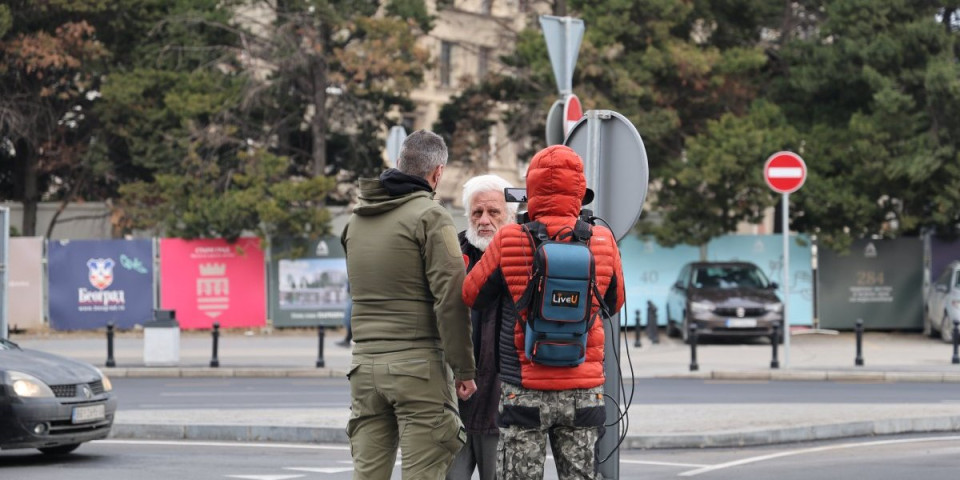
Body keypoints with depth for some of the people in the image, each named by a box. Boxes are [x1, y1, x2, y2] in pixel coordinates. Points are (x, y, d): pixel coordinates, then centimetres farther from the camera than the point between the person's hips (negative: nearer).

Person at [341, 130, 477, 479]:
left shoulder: (357, 219, 15)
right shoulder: (430, 216, -8)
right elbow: (451, 297, -12)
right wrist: (464, 368, -9)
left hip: (365, 365, 6)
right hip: (418, 365, -6)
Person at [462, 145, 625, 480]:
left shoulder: (509, 242, -9)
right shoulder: (602, 242, -3)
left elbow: (472, 296, 4)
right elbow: (614, 303, 11)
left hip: (525, 392, -2)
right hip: (583, 392, 2)